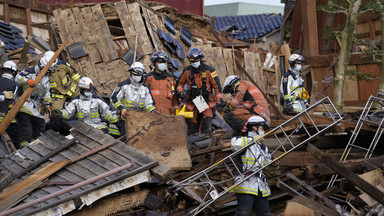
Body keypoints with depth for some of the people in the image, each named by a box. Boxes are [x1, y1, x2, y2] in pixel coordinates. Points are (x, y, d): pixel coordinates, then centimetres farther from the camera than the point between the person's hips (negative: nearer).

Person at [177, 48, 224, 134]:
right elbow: (180, 83, 18)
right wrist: (180, 92, -3)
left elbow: (216, 86, -1)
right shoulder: (187, 71, 4)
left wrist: (220, 101, -6)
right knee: (191, 130, 5)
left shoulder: (209, 70, -4)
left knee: (207, 130, -13)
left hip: (207, 104, -3)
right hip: (192, 104, 3)